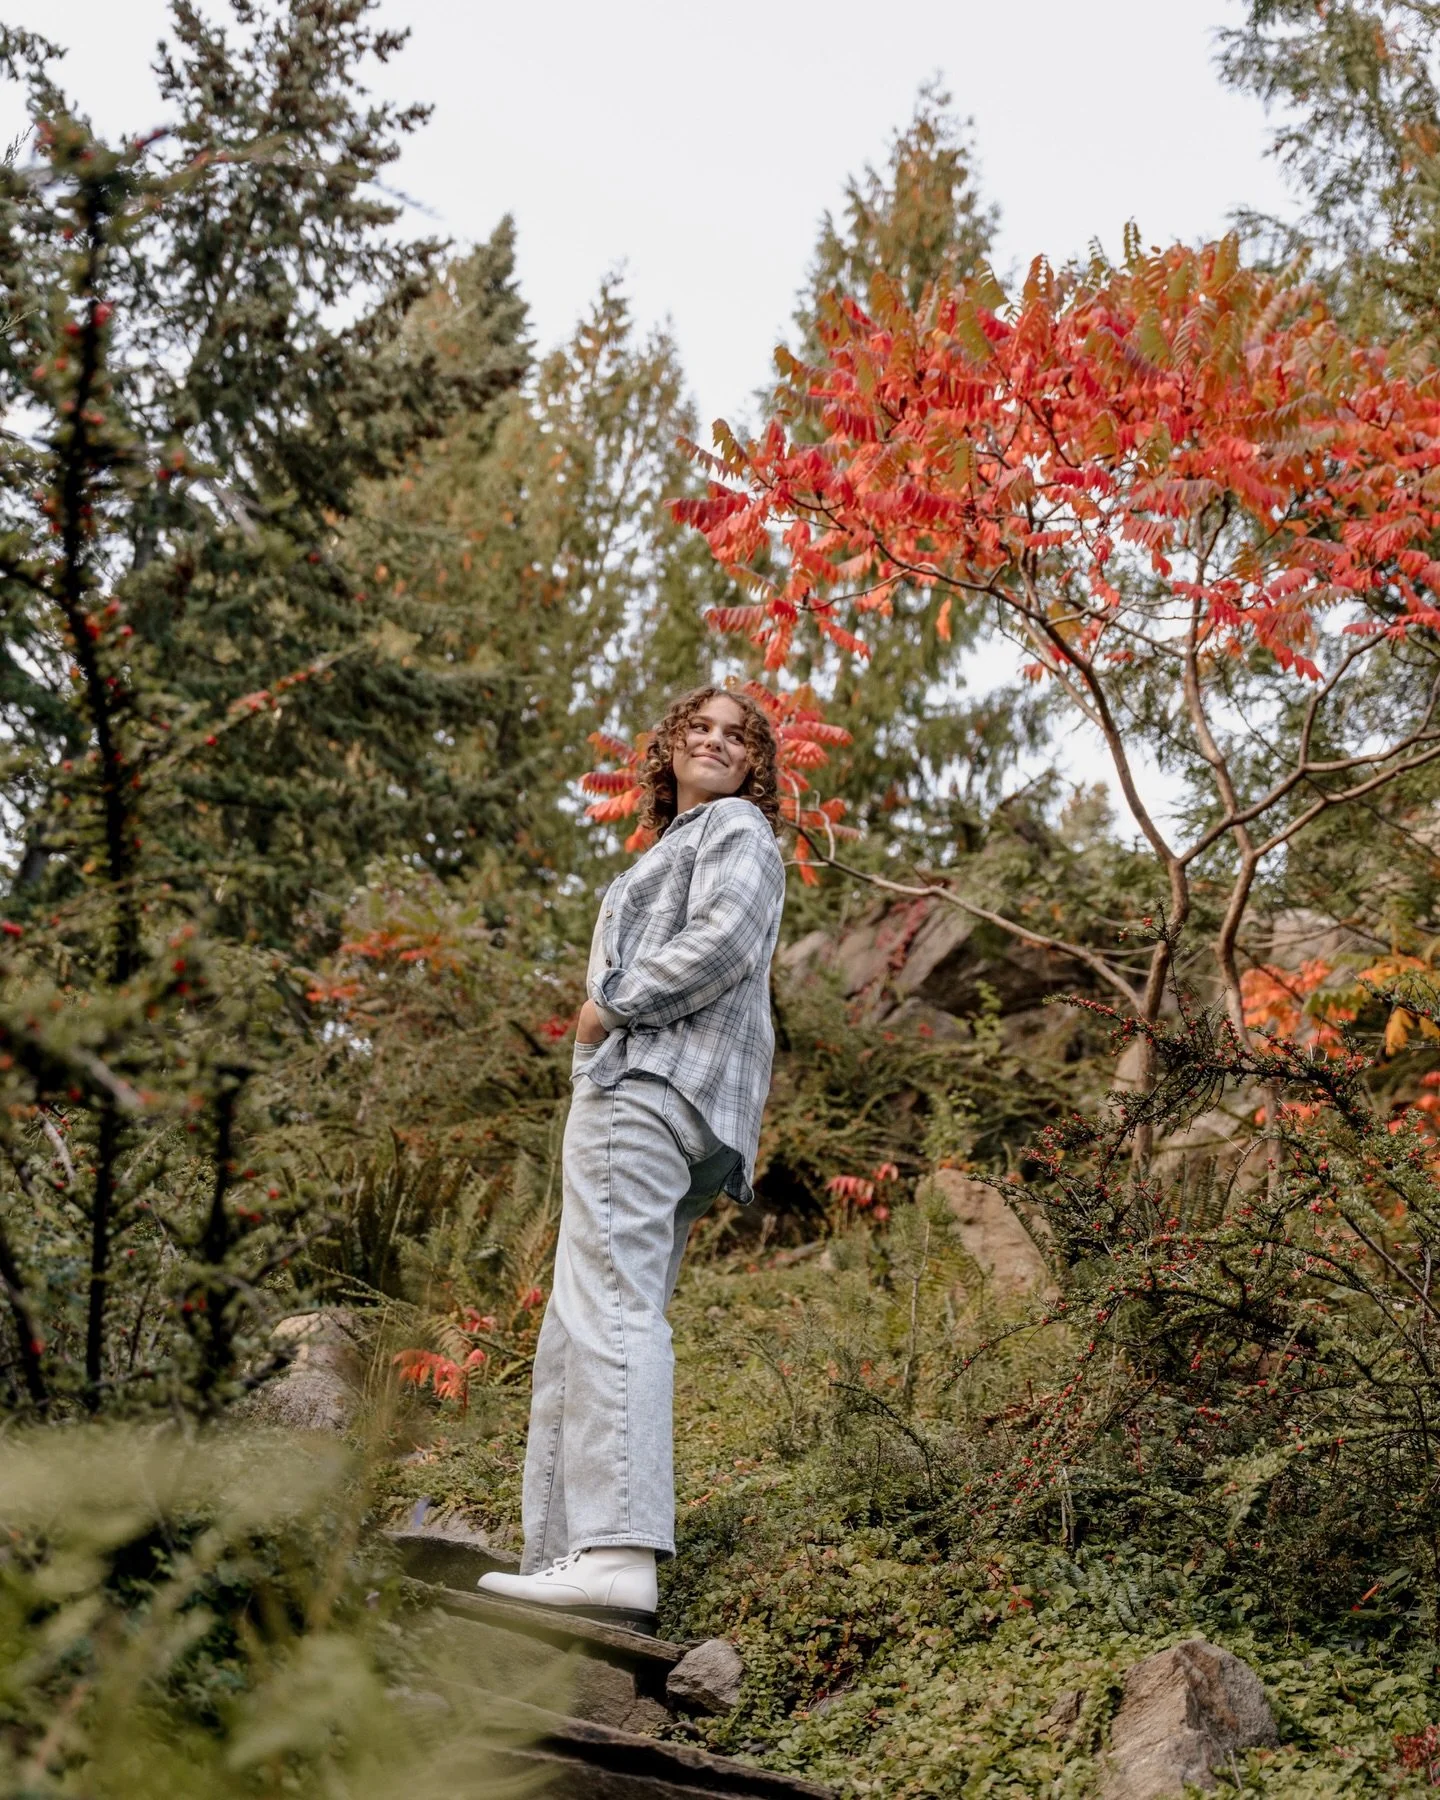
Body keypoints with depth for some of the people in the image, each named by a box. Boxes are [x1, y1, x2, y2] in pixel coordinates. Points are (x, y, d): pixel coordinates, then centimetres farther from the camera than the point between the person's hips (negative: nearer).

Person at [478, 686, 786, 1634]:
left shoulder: (735, 827, 5)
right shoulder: (680, 843, 34)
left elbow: (723, 941, -14)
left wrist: (613, 1003, -8)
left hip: (655, 1081, -11)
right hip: (641, 1084, 11)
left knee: (609, 1305, -22)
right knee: (581, 1327, 4)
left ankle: (617, 1553, -32)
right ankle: (565, 1553, 2)